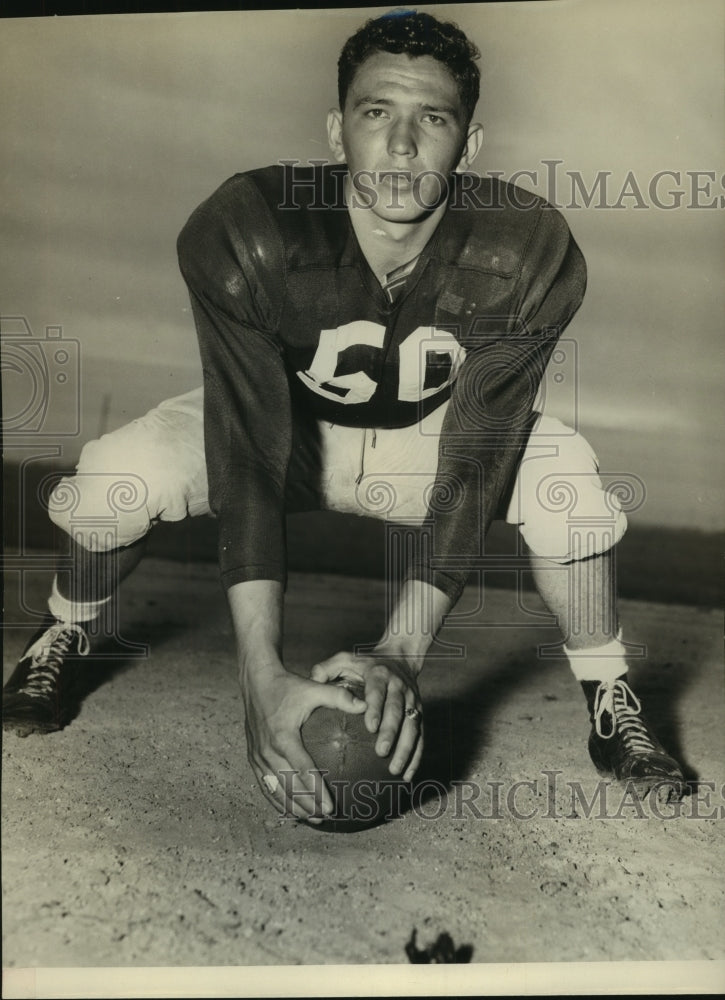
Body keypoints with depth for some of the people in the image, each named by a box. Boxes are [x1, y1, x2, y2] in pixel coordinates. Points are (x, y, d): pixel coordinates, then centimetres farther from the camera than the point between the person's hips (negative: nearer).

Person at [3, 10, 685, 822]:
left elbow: (474, 465, -29)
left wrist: (401, 653, -38)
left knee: (566, 479, -28)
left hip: (429, 434, 1)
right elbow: (247, 456, -35)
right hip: (284, 424, 0)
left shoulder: (529, 256, -27)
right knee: (118, 473, -26)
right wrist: (262, 677, -41)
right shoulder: (238, 233, -30)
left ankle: (610, 707, -3)